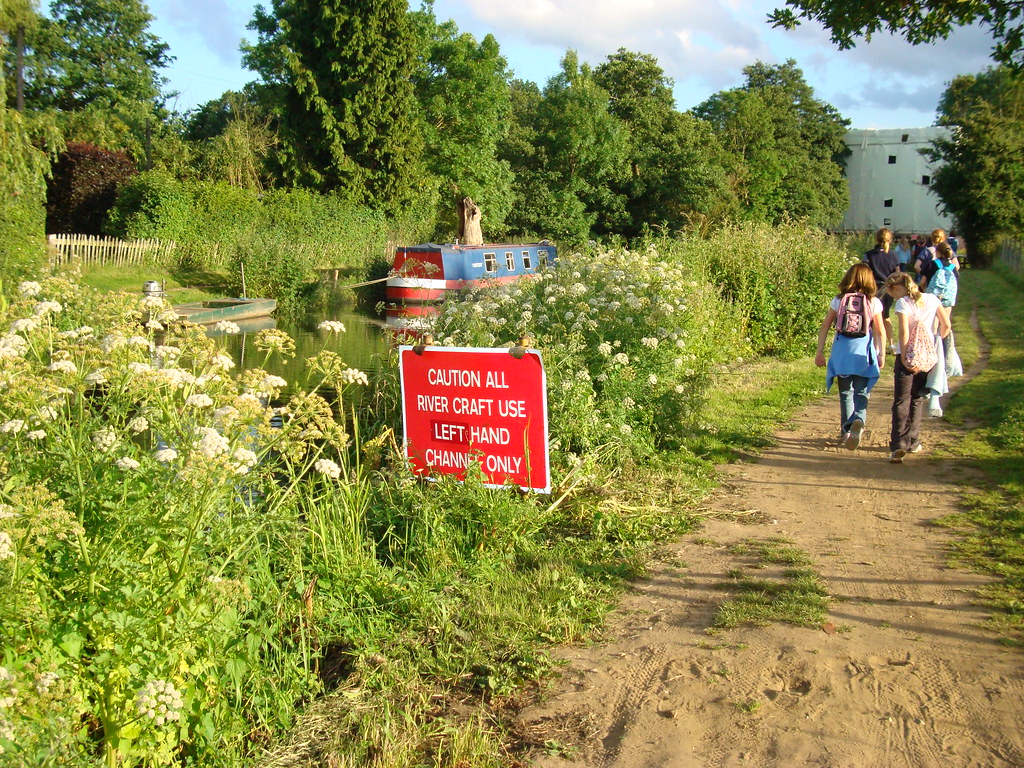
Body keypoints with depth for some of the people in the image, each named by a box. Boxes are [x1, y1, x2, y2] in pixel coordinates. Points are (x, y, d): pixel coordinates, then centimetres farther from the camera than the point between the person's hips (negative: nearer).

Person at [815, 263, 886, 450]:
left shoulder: (839, 300, 1)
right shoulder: (873, 302, -2)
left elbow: (825, 326, 1)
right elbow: (880, 331, -2)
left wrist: (819, 351, 6)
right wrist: (881, 354, 8)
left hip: (842, 351, 1)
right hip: (864, 352, -1)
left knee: (845, 392, 12)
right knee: (861, 392, 4)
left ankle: (846, 431, 14)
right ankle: (859, 420, -24)